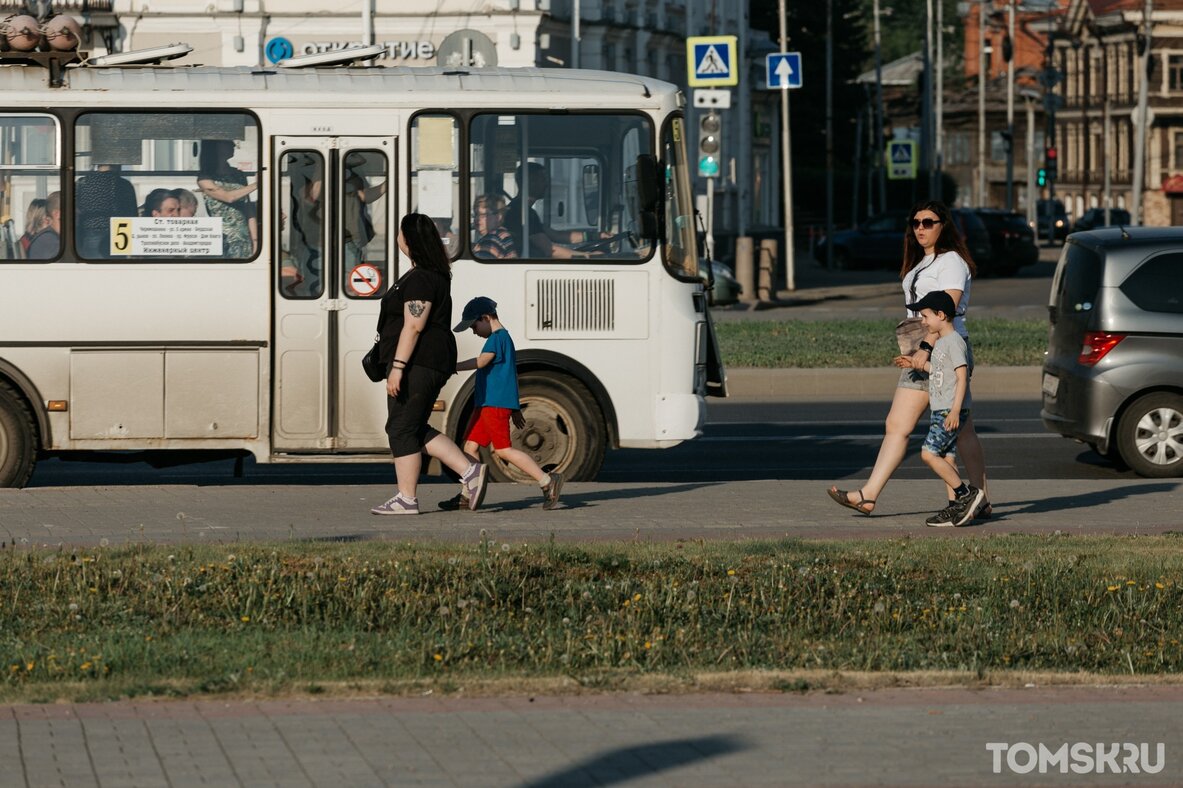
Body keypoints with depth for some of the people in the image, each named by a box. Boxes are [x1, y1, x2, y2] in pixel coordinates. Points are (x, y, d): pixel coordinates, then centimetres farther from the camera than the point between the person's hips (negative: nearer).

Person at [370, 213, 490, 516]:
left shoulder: (420, 279, -16)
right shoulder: (435, 274, 17)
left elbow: (413, 326, -22)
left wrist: (397, 367, -24)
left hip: (417, 361, -11)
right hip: (431, 362, 11)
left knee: (402, 429, -5)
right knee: (414, 429, 13)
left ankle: (406, 499, -3)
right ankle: (470, 471, 6)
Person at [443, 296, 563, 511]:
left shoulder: (498, 338, -11)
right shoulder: (503, 338, 21)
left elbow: (481, 361, -25)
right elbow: (507, 373, 26)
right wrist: (515, 408, 30)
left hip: (495, 404, -11)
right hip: (486, 404, 11)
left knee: (503, 449, -11)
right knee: (471, 445, 8)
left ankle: (547, 481, -10)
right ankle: (467, 496, 9)